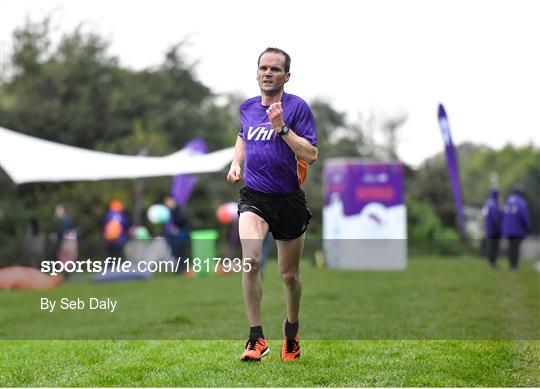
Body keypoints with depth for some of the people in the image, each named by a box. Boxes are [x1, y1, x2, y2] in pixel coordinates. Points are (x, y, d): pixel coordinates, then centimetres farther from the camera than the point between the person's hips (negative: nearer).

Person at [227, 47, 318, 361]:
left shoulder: (297, 107, -8)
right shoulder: (248, 107, 6)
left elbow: (312, 154, -16)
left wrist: (282, 128, -24)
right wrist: (236, 163, 12)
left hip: (289, 200, -2)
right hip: (254, 196, 2)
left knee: (289, 275, 10)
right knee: (250, 259, -24)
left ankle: (291, 331, 38)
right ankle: (256, 338, -17)